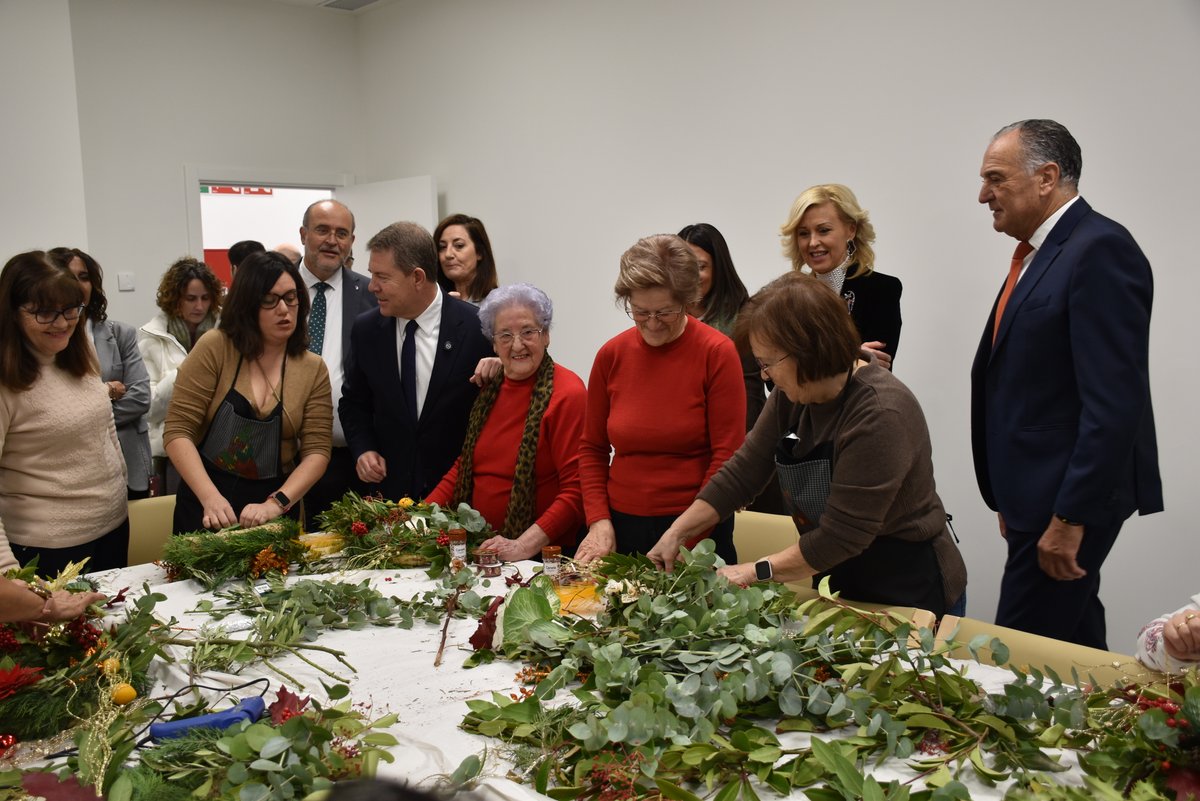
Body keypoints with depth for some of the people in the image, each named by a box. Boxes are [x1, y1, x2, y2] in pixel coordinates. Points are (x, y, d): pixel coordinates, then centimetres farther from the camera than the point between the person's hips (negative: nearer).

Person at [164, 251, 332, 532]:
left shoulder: (313, 369, -2)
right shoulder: (214, 348, -9)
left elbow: (317, 450, -6)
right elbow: (177, 430, -11)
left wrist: (276, 503, -22)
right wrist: (211, 497, -23)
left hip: (273, 510, 2)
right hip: (206, 502, -1)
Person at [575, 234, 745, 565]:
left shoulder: (718, 352, -9)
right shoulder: (611, 354, 2)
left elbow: (727, 456, -11)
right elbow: (592, 448, 9)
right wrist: (599, 521, -3)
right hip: (621, 526, 3)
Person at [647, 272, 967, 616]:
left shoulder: (880, 416, -29)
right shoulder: (792, 395, -5)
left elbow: (840, 535, -27)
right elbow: (743, 471, 1)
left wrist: (757, 572, -19)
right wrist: (676, 533, -3)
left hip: (910, 593, -7)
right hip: (840, 584, 7)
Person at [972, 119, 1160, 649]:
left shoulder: (1101, 250, -15)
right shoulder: (1039, 253, 14)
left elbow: (1116, 401, -21)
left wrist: (1070, 516, -20)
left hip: (1069, 499, -9)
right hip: (1035, 495, 9)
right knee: (1071, 652, 18)